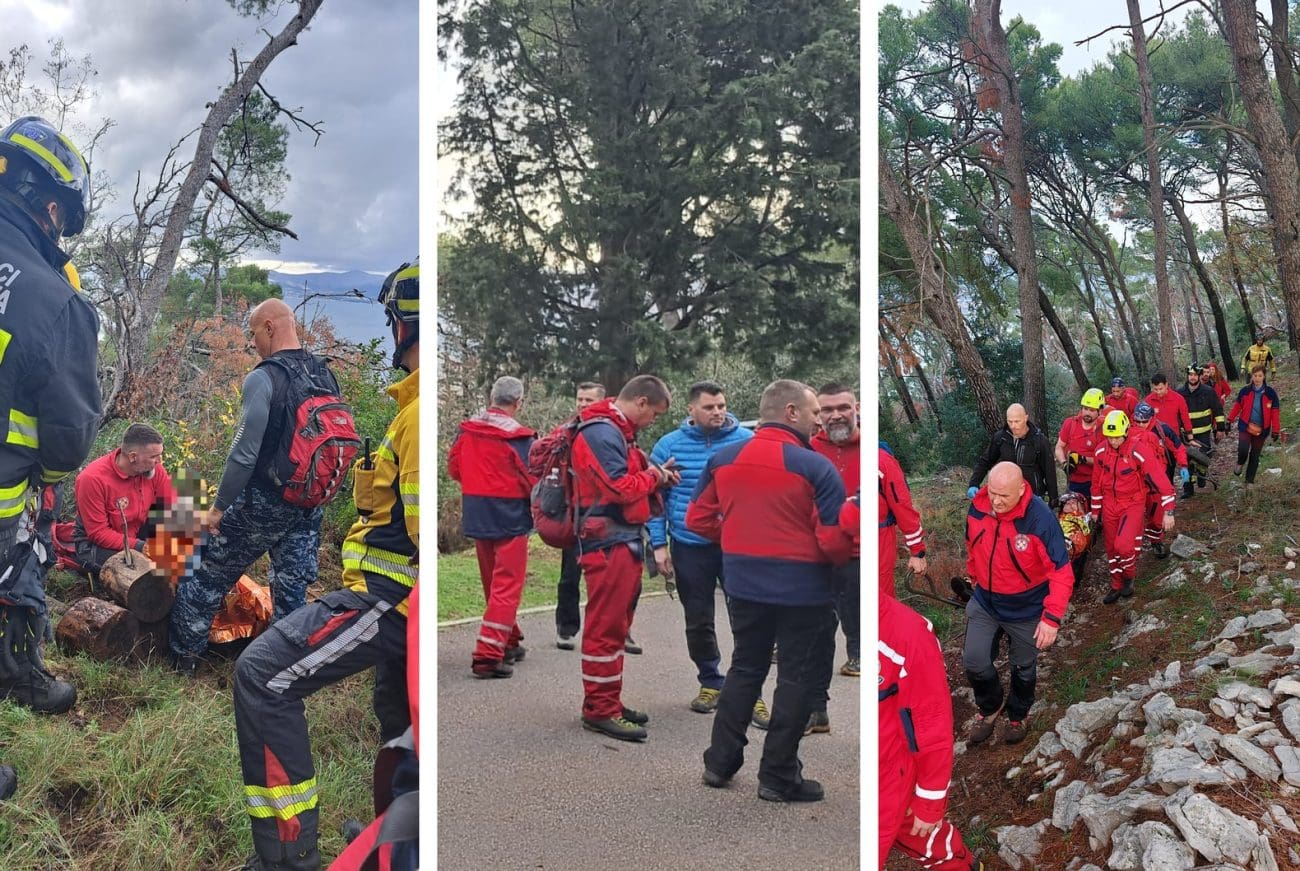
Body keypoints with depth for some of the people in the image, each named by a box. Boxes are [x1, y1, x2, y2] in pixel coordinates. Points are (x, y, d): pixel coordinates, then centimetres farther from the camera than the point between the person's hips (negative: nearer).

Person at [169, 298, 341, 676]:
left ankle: (184, 656, 26)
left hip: (261, 503, -5)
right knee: (292, 590, 12)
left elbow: (245, 453, -19)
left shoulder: (263, 378, -16)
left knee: (210, 577, 13)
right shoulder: (326, 376, 4)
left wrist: (219, 506, -10)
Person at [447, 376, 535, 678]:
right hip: (509, 517, -6)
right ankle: (488, 655, -8)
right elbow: (532, 482, -15)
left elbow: (453, 469, 9)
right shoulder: (518, 437, -17)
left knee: (493, 583, 19)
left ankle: (509, 641, 33)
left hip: (475, 517, 6)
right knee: (507, 586, -1)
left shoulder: (466, 430, 0)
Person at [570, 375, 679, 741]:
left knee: (616, 625, 16)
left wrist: (656, 475, 4)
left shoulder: (619, 431, 18)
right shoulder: (602, 433, -16)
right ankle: (599, 709, 2)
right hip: (609, 543, -11)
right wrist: (653, 476, -7)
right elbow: (620, 488, -22)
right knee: (605, 627, -5)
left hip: (624, 541, 11)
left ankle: (608, 701, 25)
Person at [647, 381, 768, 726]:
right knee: (698, 622, 12)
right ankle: (711, 682, 30)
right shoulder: (670, 445, 0)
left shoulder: (746, 441, -2)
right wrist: (659, 545, -2)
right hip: (689, 548, 1)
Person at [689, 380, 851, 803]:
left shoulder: (722, 460, -1)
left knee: (744, 668, 21)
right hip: (802, 590, -5)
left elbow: (699, 520, 5)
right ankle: (778, 777, 16)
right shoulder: (815, 467, -16)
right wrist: (851, 548, 4)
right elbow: (836, 542, -17)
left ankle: (720, 761, 27)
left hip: (743, 586, 5)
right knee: (798, 677, 9)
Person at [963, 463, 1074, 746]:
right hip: (984, 602, 3)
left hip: (1026, 609, -3)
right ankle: (990, 707, 32)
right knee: (974, 661, 0)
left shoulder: (1040, 518, -30)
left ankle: (1017, 716, 46)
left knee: (1024, 668, 17)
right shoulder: (977, 508, -16)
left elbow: (1061, 571, -28)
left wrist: (1052, 617, -33)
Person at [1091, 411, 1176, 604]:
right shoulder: (1101, 451, -6)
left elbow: (1160, 479, -20)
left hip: (1133, 504, -5)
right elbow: (1096, 482, 7)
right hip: (1110, 506, 5)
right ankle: (1117, 586, 32)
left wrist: (1168, 512, -21)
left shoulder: (1138, 451, -22)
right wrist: (1095, 510, 14)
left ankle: (1129, 576, 10)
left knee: (1123, 546, -20)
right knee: (1111, 548, 13)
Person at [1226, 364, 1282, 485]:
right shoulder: (1245, 391, -3)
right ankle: (1240, 463, 14)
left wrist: (1275, 431, -4)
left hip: (1261, 429, 1)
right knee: (1243, 449, -20)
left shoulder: (1271, 393, -5)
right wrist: (1230, 420, 9)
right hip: (1245, 426, -1)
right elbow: (1237, 406, 8)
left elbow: (1275, 413, -2)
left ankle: (1250, 481, 21)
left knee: (1255, 456, 8)